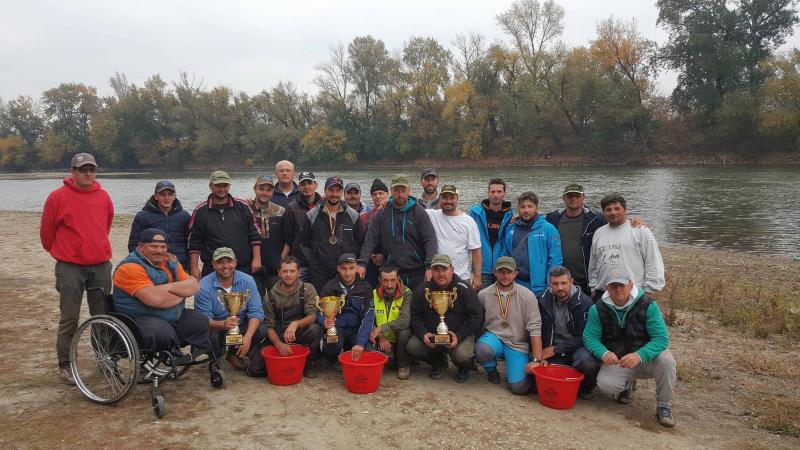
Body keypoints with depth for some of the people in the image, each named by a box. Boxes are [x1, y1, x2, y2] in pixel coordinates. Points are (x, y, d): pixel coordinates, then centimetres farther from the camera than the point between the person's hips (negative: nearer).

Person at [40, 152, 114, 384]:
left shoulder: (103, 196, 5)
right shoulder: (58, 197, -6)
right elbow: (46, 231, 4)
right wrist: (59, 251, 15)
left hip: (101, 265, 3)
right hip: (70, 267, -3)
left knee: (103, 316, 10)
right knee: (69, 318, 1)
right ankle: (65, 365, 13)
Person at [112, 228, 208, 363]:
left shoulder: (170, 261, 9)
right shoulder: (130, 267, -15)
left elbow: (193, 286, 0)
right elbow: (155, 299, -27)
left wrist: (170, 287, -18)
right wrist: (181, 293, -10)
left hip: (175, 316, 8)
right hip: (143, 318, -7)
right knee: (164, 334, -34)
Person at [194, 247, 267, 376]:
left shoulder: (247, 281, -8)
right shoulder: (204, 286, -15)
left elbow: (256, 312, -12)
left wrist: (248, 337, -27)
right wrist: (223, 324, -41)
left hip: (241, 327, 2)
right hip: (216, 327, -2)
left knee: (262, 330, -26)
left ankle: (236, 354, 5)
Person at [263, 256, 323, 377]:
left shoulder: (307, 289, -3)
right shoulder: (271, 296, 1)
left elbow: (313, 316, -15)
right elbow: (270, 326, -1)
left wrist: (296, 324, -35)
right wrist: (279, 344, -21)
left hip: (301, 335, -1)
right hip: (279, 339, 1)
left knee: (315, 328, -34)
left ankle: (307, 365, -9)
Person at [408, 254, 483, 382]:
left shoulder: (463, 289, -8)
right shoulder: (423, 289, 1)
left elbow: (476, 316, -9)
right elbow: (414, 315, 4)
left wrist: (459, 336, -20)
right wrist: (423, 334, -15)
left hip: (459, 334, -3)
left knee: (461, 355, -31)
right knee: (412, 346, -20)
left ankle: (464, 368, 12)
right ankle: (439, 362, 13)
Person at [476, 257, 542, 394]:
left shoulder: (527, 296, -7)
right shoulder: (483, 295, -1)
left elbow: (535, 328, -11)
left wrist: (536, 360, -16)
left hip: (518, 345, -1)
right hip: (493, 337, 1)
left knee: (519, 387, -17)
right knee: (482, 349, -35)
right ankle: (491, 370, 3)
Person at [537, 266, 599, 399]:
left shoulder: (584, 302, -9)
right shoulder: (544, 301, 2)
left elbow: (584, 337, -11)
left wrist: (556, 349, -15)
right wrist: (538, 356, 1)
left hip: (577, 347, -2)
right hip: (552, 350, 3)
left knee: (589, 364, -35)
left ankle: (585, 388, 1)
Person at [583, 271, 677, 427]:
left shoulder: (648, 305, -16)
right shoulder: (598, 309, -10)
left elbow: (661, 338, -21)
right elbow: (590, 337, -10)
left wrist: (639, 356, -38)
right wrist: (604, 353, -32)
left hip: (645, 358, -1)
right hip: (616, 362, 1)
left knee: (666, 360, -33)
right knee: (605, 384, -28)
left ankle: (663, 406, -7)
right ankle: (626, 385, 13)